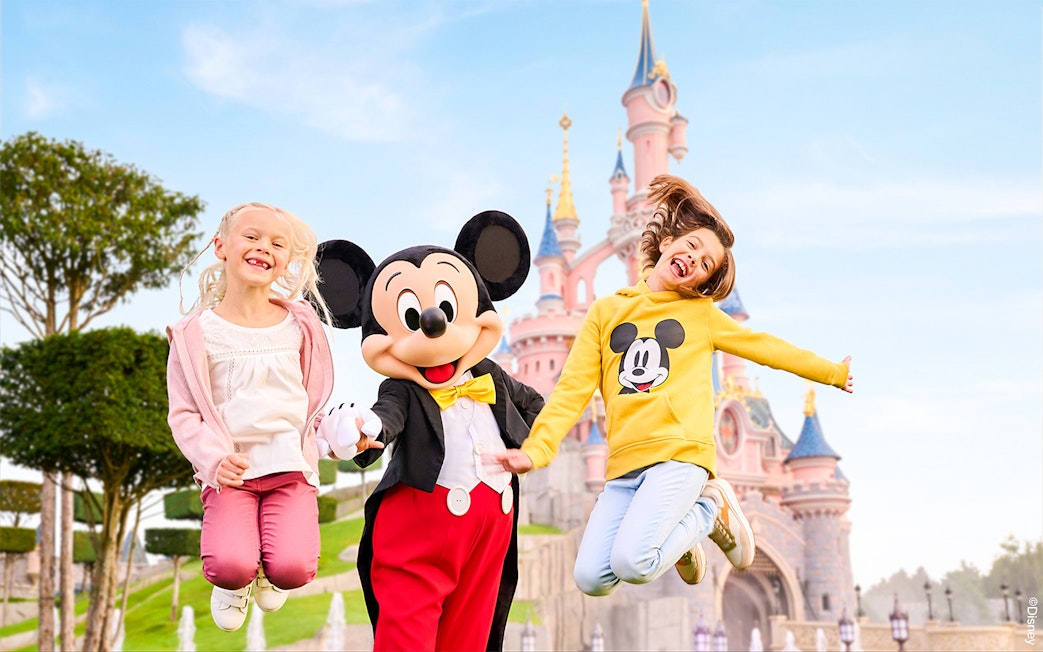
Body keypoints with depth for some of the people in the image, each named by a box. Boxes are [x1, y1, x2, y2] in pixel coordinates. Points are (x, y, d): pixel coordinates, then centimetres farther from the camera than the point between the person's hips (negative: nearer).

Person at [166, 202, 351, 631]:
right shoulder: (198, 332, -1)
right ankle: (236, 582, 15)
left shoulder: (299, 324, 5)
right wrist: (214, 459, -15)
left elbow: (317, 397, 11)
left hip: (291, 467, 1)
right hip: (231, 471, -1)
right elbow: (183, 411, 1)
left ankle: (267, 575, 18)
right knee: (230, 565, -25)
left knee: (293, 567, -21)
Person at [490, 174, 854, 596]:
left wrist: (833, 372, 28)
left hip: (681, 455, -3)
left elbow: (766, 347, 24)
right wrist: (535, 451, -6)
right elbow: (573, 390, 6)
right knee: (590, 579, -9)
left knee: (631, 563, -23)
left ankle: (711, 508, 5)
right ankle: (677, 542, 19)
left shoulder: (701, 313, 14)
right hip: (624, 465, 3)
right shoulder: (605, 312, 14)